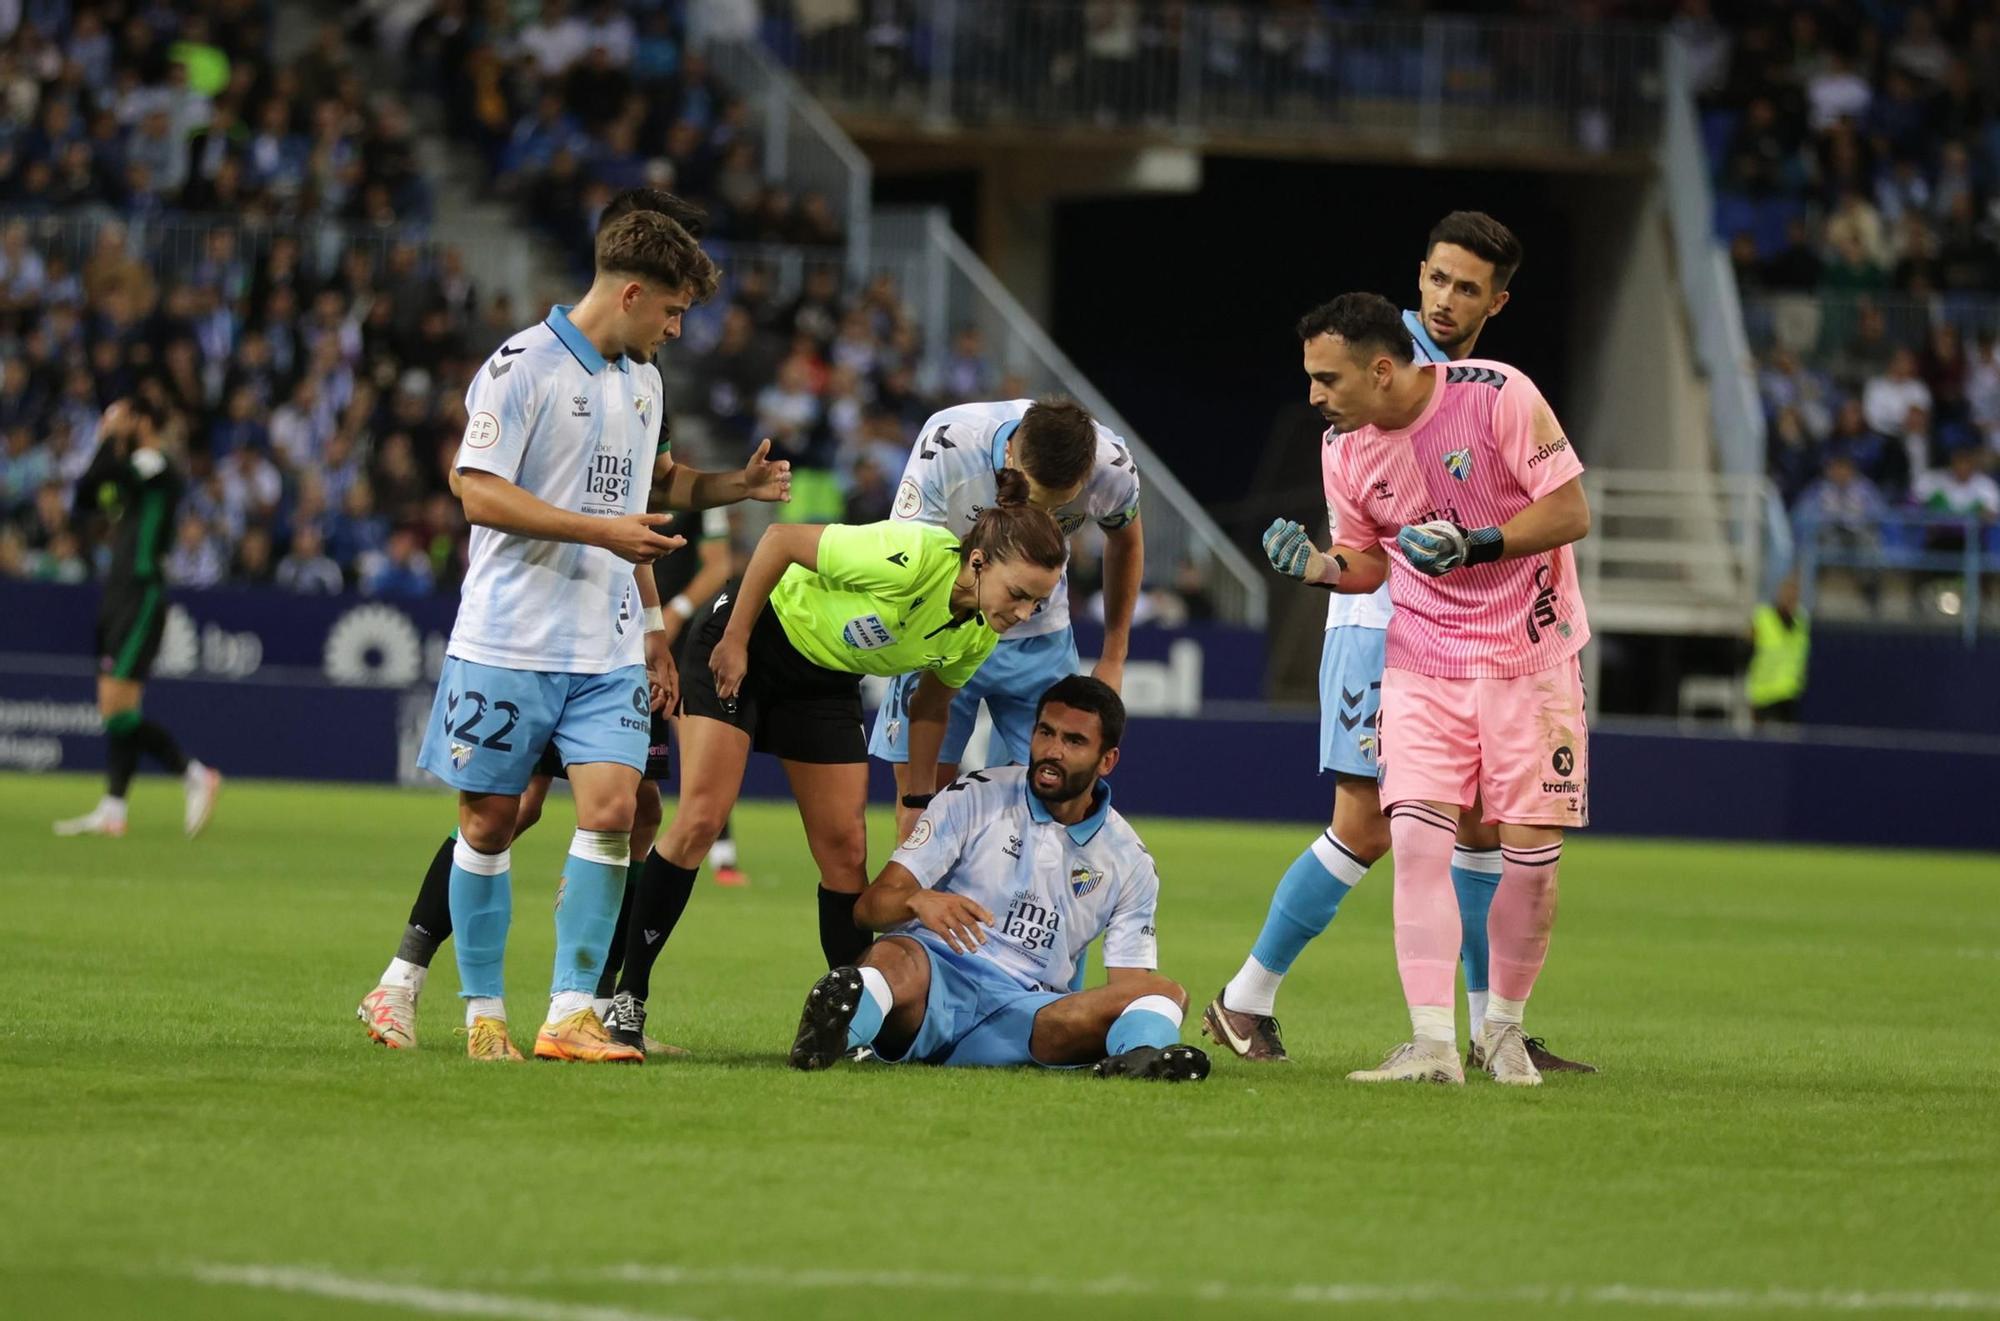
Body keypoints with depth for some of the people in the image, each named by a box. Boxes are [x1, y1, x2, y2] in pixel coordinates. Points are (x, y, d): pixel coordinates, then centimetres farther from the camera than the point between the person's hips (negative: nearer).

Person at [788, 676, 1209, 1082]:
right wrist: (918, 901, -26)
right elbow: (870, 905, 0)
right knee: (894, 959, -39)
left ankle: (1140, 1054, -59)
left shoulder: (1128, 861, 15)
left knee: (1165, 992, -24)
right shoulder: (976, 797, 7)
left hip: (1021, 1015, 2)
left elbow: (1131, 981, 10)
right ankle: (841, 1025, -71)